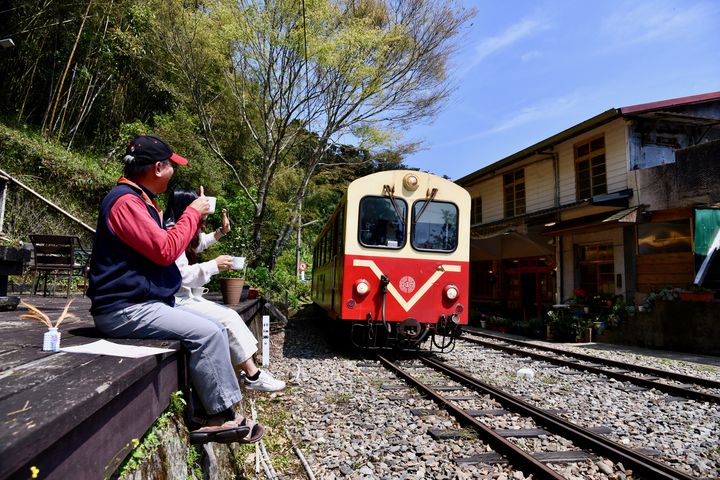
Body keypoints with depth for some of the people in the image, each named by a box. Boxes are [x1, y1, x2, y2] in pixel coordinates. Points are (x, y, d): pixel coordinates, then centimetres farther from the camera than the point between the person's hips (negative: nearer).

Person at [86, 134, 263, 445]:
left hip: (144, 302, 11)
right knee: (208, 333, -19)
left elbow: (162, 245, 22)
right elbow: (166, 250, -22)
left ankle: (206, 415, 3)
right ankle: (221, 417, -6)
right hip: (125, 309, -11)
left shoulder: (139, 199, 17)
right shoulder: (126, 201, -16)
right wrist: (192, 213, -10)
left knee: (212, 329, 4)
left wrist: (196, 218, 10)